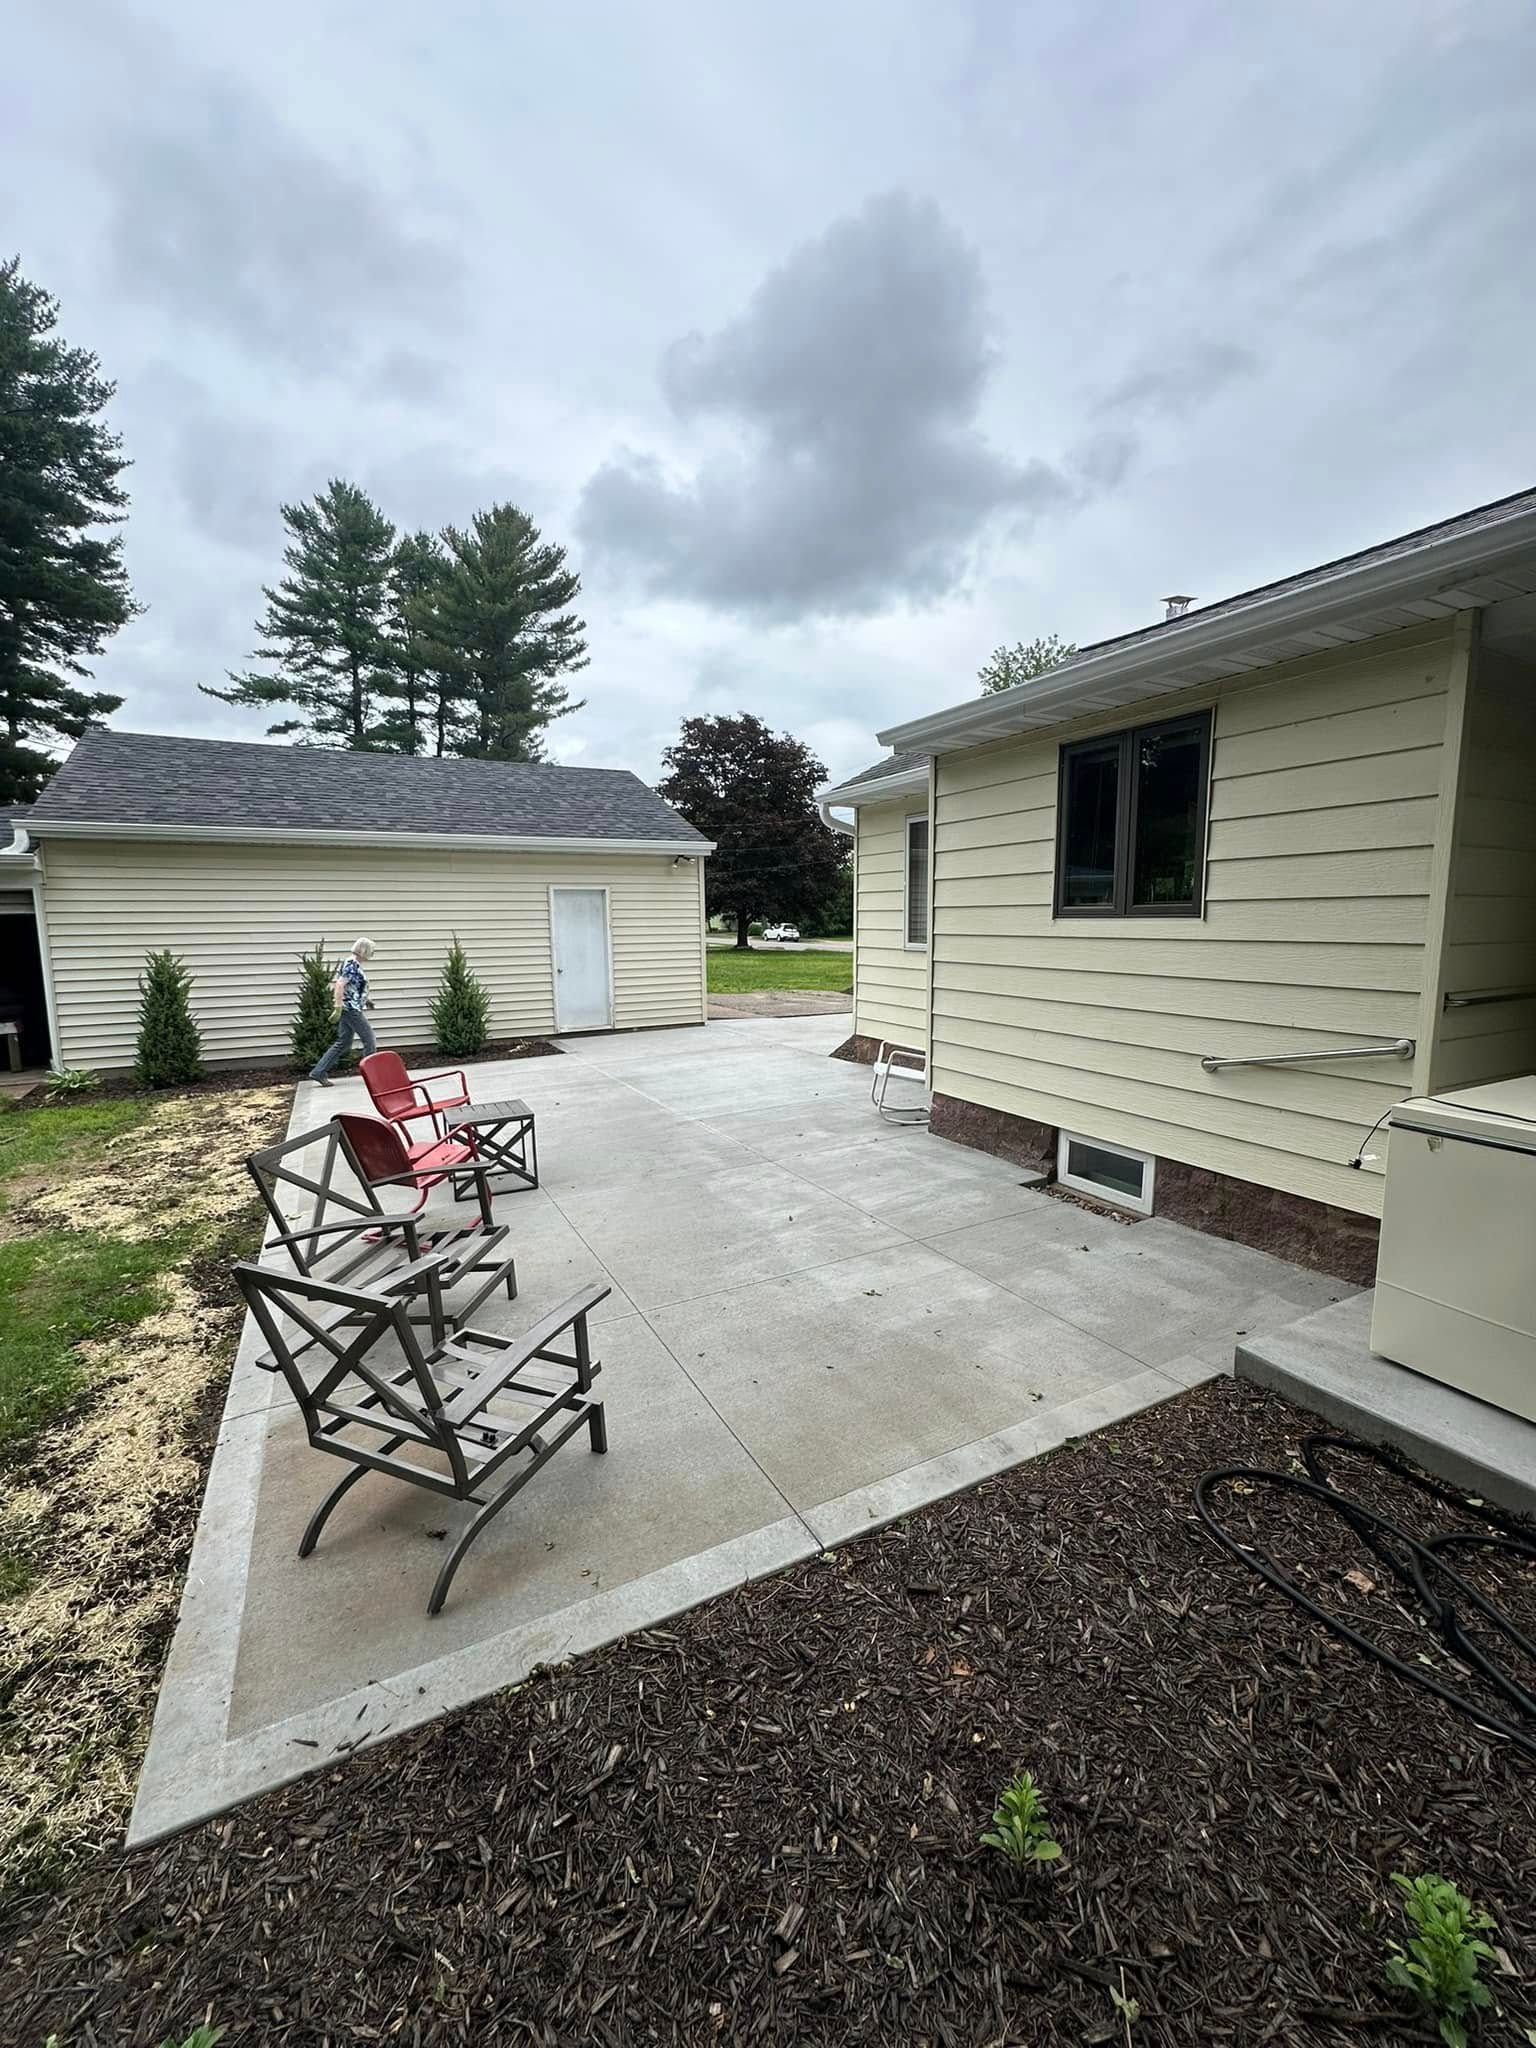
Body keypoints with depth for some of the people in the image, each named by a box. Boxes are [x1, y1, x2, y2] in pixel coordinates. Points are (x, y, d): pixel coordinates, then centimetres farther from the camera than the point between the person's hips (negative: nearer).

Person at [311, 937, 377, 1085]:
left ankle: (318, 1072, 11)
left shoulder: (352, 963, 14)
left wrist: (363, 1000, 20)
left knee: (343, 1042, 11)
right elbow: (340, 985, -23)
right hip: (351, 1010, -10)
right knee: (368, 1037, 0)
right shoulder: (352, 965, -15)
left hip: (349, 1009, 10)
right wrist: (338, 1008, -24)